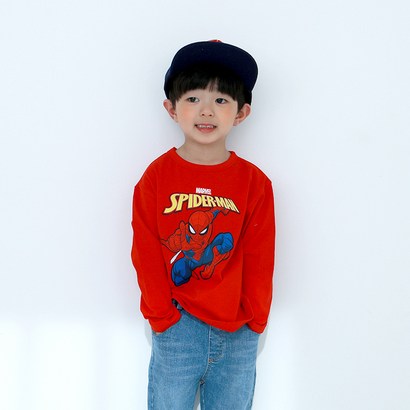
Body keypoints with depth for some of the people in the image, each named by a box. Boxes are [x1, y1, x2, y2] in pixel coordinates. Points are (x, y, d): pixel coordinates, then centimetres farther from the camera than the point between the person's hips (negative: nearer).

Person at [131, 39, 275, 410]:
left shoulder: (255, 182, -2)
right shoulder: (156, 177, -4)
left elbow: (260, 261, 0)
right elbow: (147, 256, -4)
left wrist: (253, 324, -2)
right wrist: (164, 320, -6)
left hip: (239, 336, 1)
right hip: (177, 330, -1)